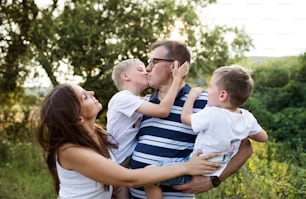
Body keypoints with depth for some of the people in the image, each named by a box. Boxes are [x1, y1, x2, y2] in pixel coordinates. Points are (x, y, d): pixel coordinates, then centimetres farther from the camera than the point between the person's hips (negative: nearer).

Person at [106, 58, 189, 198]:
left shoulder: (139, 101, 12)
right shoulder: (122, 98, -19)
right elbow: (162, 111, -27)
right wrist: (177, 78, -20)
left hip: (133, 158, 8)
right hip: (120, 164, -8)